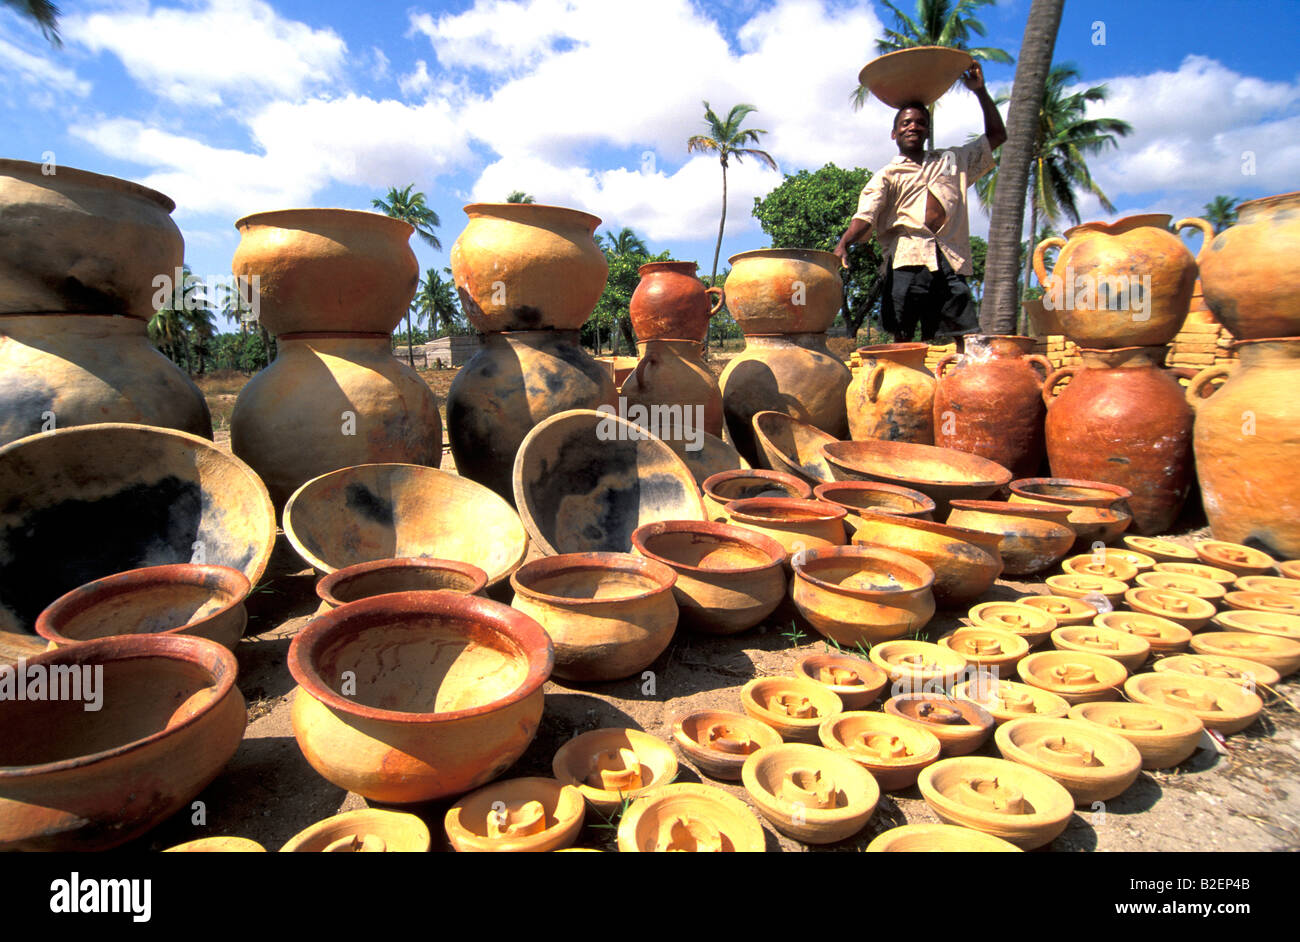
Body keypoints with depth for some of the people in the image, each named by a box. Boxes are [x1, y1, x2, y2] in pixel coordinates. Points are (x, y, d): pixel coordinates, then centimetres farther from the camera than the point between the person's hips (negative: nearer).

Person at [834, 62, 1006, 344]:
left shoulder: (952, 161, 28)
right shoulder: (887, 176, 15)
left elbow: (996, 136, 36)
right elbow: (864, 217, -2)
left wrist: (980, 91, 27)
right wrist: (843, 244, -23)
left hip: (950, 262, 3)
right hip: (907, 259, -3)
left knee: (965, 346, -7)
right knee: (902, 341, -10)